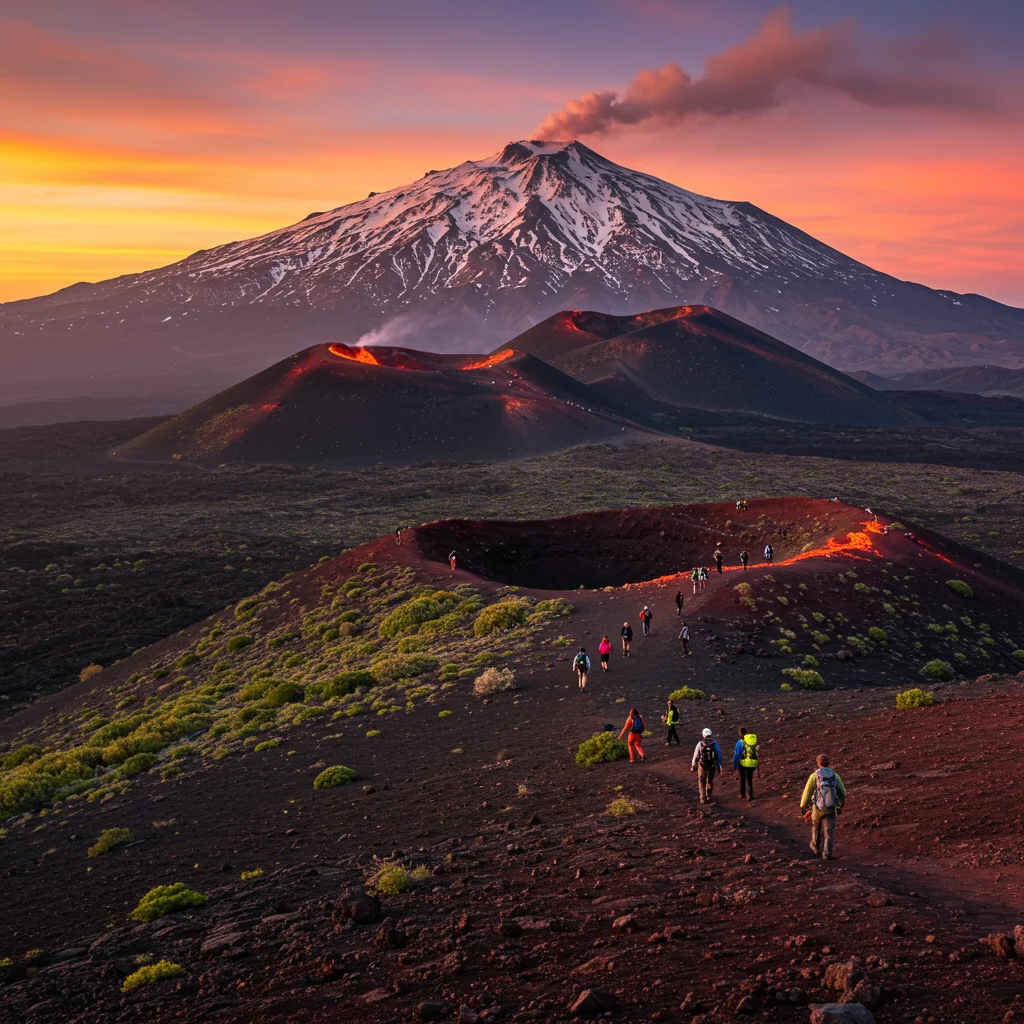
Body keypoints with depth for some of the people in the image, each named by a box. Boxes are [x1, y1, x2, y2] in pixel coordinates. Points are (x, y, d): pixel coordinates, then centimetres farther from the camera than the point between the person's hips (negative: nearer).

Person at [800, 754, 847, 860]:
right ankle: (826, 854, -11)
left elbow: (807, 792, -8)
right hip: (831, 809, 0)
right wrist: (841, 805, 25)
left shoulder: (814, 776, -6)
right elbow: (842, 793, 8)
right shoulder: (835, 775, 3)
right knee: (829, 832, 1)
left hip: (817, 808, 0)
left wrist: (803, 806, 6)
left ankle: (815, 848, 42)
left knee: (816, 828, 25)